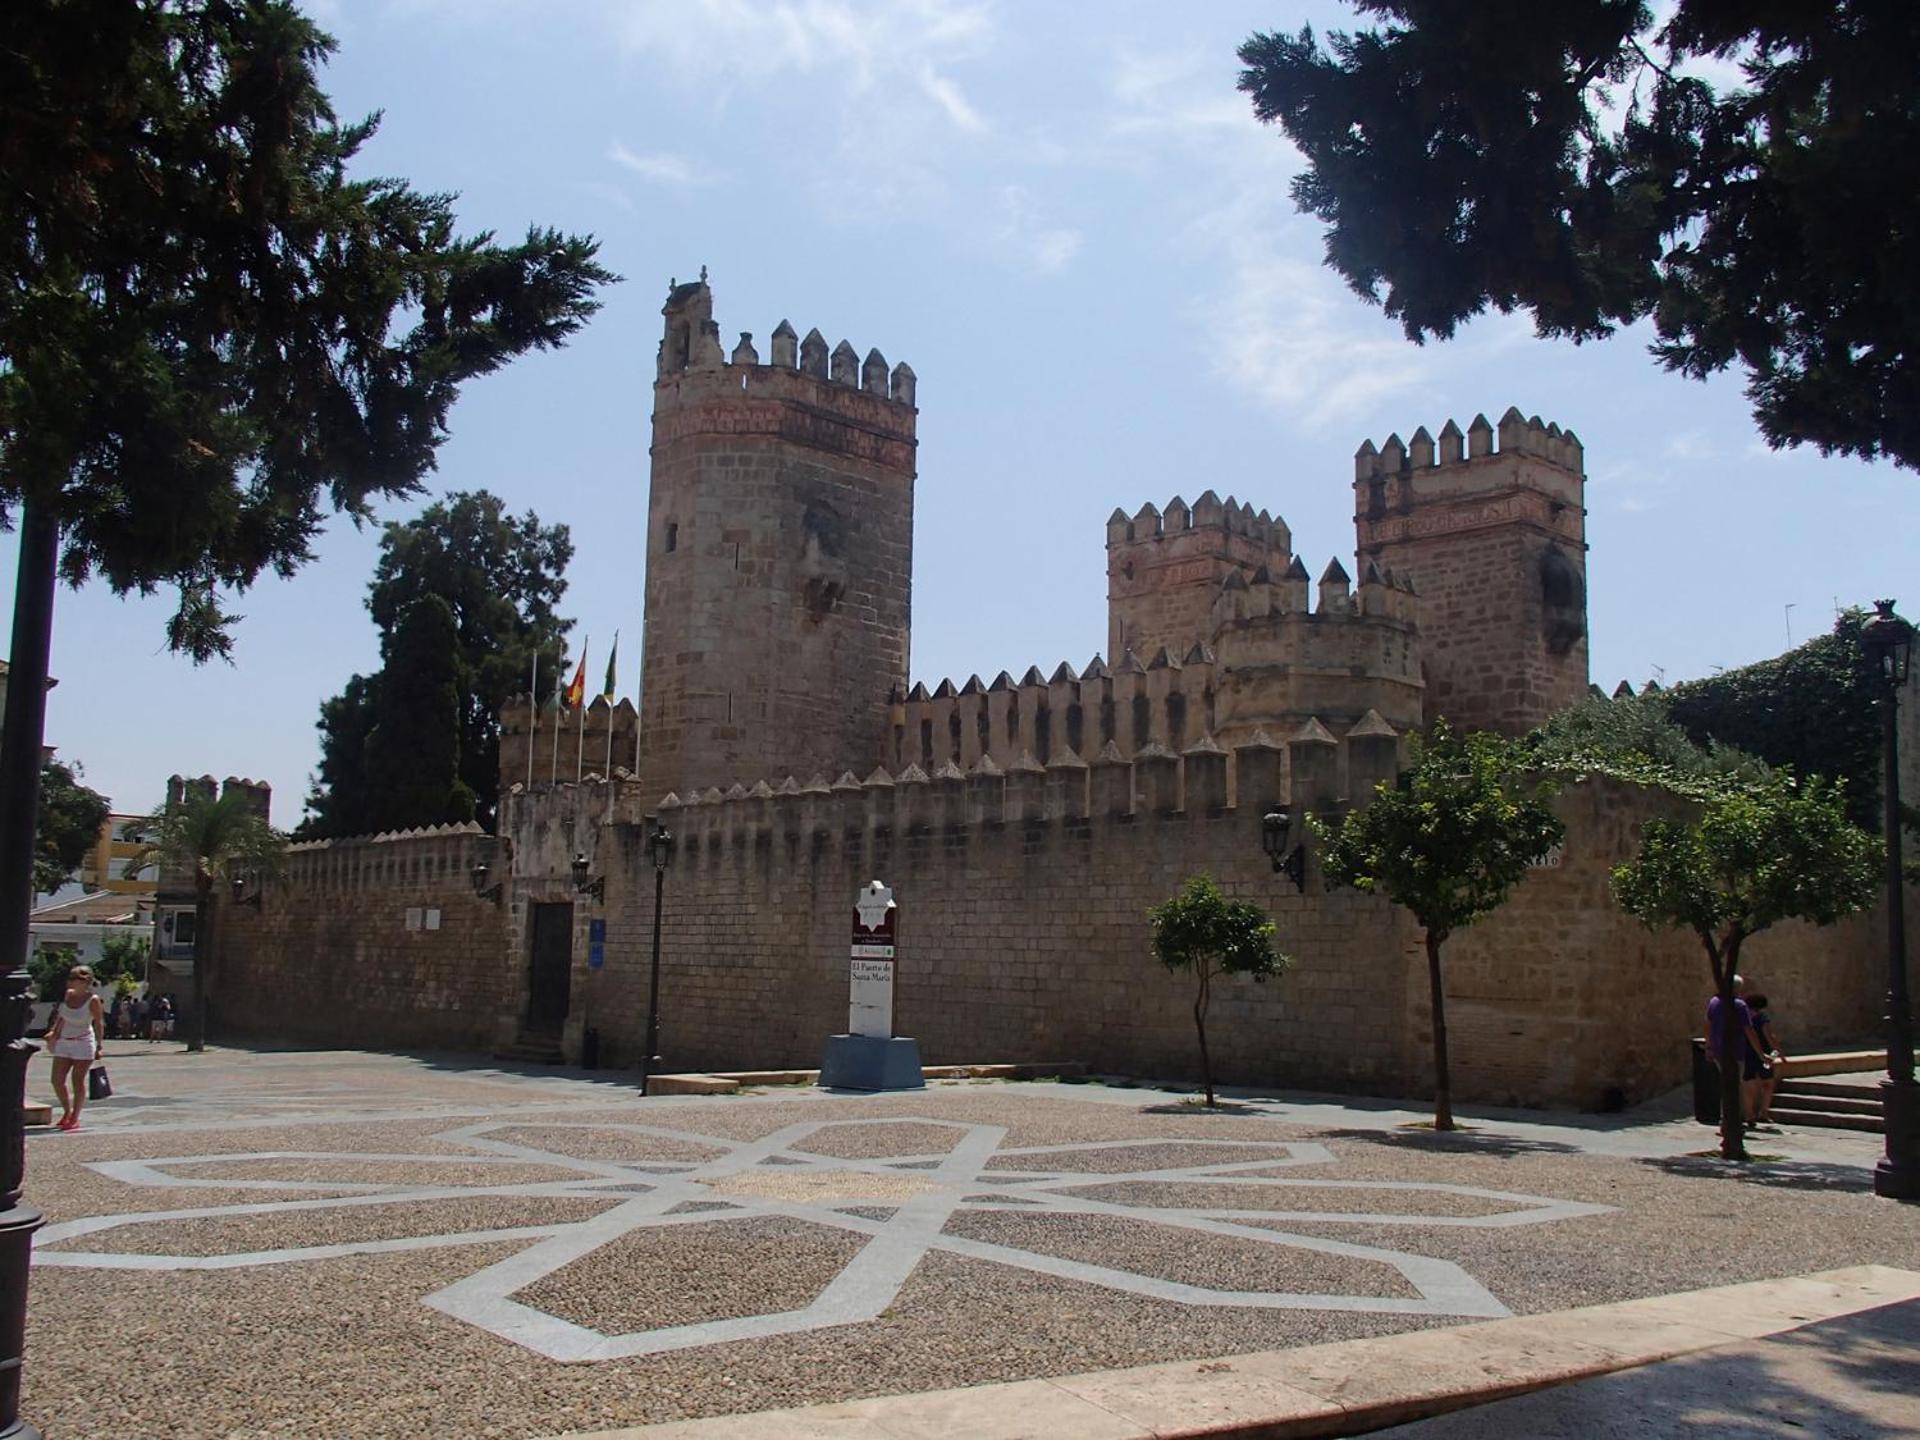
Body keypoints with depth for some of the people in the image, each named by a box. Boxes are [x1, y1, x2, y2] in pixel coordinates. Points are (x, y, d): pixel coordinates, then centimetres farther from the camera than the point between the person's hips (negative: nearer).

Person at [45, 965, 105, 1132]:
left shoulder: (93, 1000, -13)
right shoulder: (68, 994, 3)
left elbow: (99, 1024, -10)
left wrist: (99, 1046, -13)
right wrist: (54, 1032, 17)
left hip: (83, 1043, -6)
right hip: (64, 1043, 6)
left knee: (77, 1081, -3)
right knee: (57, 1080, 4)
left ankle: (75, 1118, 8)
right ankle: (67, 1112, 25)